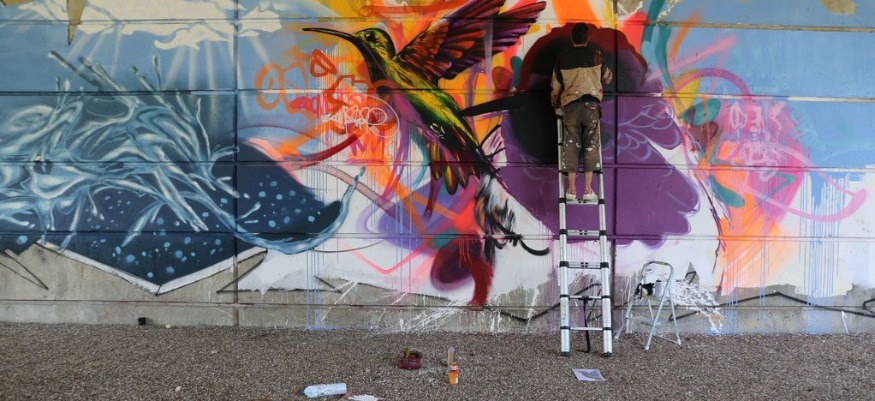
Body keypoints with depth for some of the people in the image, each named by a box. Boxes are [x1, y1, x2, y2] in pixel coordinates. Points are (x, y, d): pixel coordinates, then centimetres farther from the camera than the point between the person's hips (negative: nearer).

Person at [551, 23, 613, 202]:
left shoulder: (563, 57, 11)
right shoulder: (595, 54, 8)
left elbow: (555, 85, 13)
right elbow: (607, 78, 20)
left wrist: (556, 105, 28)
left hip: (570, 105, 1)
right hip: (591, 104, -1)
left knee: (571, 145, 3)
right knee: (591, 146, 2)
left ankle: (571, 189, 0)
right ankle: (588, 190, -1)